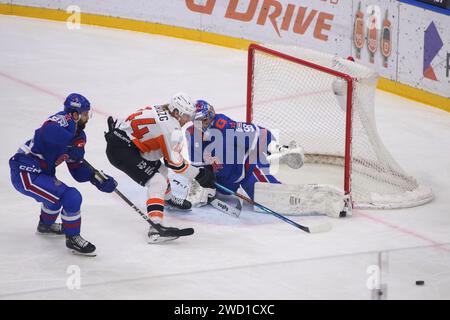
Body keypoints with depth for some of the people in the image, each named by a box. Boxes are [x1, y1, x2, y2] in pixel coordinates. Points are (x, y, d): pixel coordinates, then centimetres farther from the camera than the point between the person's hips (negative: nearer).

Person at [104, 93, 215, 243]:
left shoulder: (158, 111, 10)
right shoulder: (172, 127, -16)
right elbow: (174, 162, -12)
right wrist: (199, 174, -4)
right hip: (121, 150, -10)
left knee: (159, 168, 28)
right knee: (157, 182, -17)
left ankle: (168, 198, 54)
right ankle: (155, 228, -30)